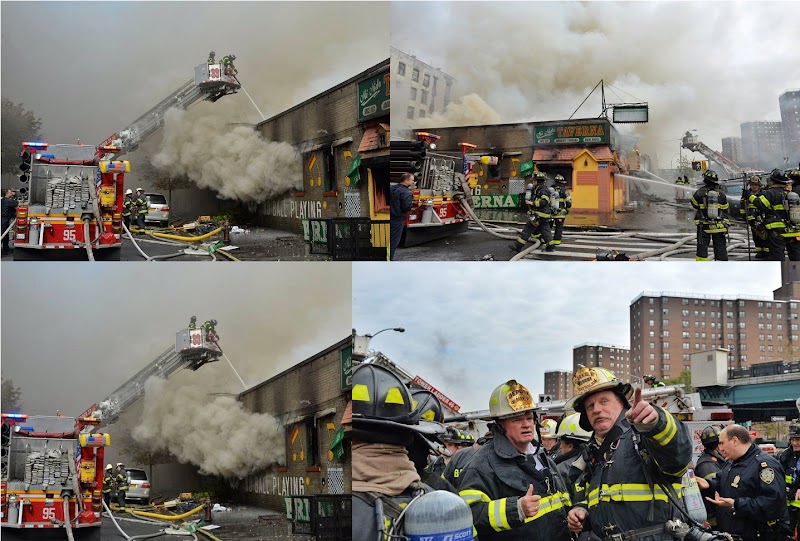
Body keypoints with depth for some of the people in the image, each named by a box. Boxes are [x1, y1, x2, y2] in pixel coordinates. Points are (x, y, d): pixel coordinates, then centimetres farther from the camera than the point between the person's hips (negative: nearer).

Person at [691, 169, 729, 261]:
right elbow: (725, 211, 10)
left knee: (702, 247, 5)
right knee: (720, 247, 6)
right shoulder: (721, 194, 2)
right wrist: (726, 225, 20)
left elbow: (694, 205, 9)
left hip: (703, 226, -1)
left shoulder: (700, 192, -7)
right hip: (719, 225, 2)